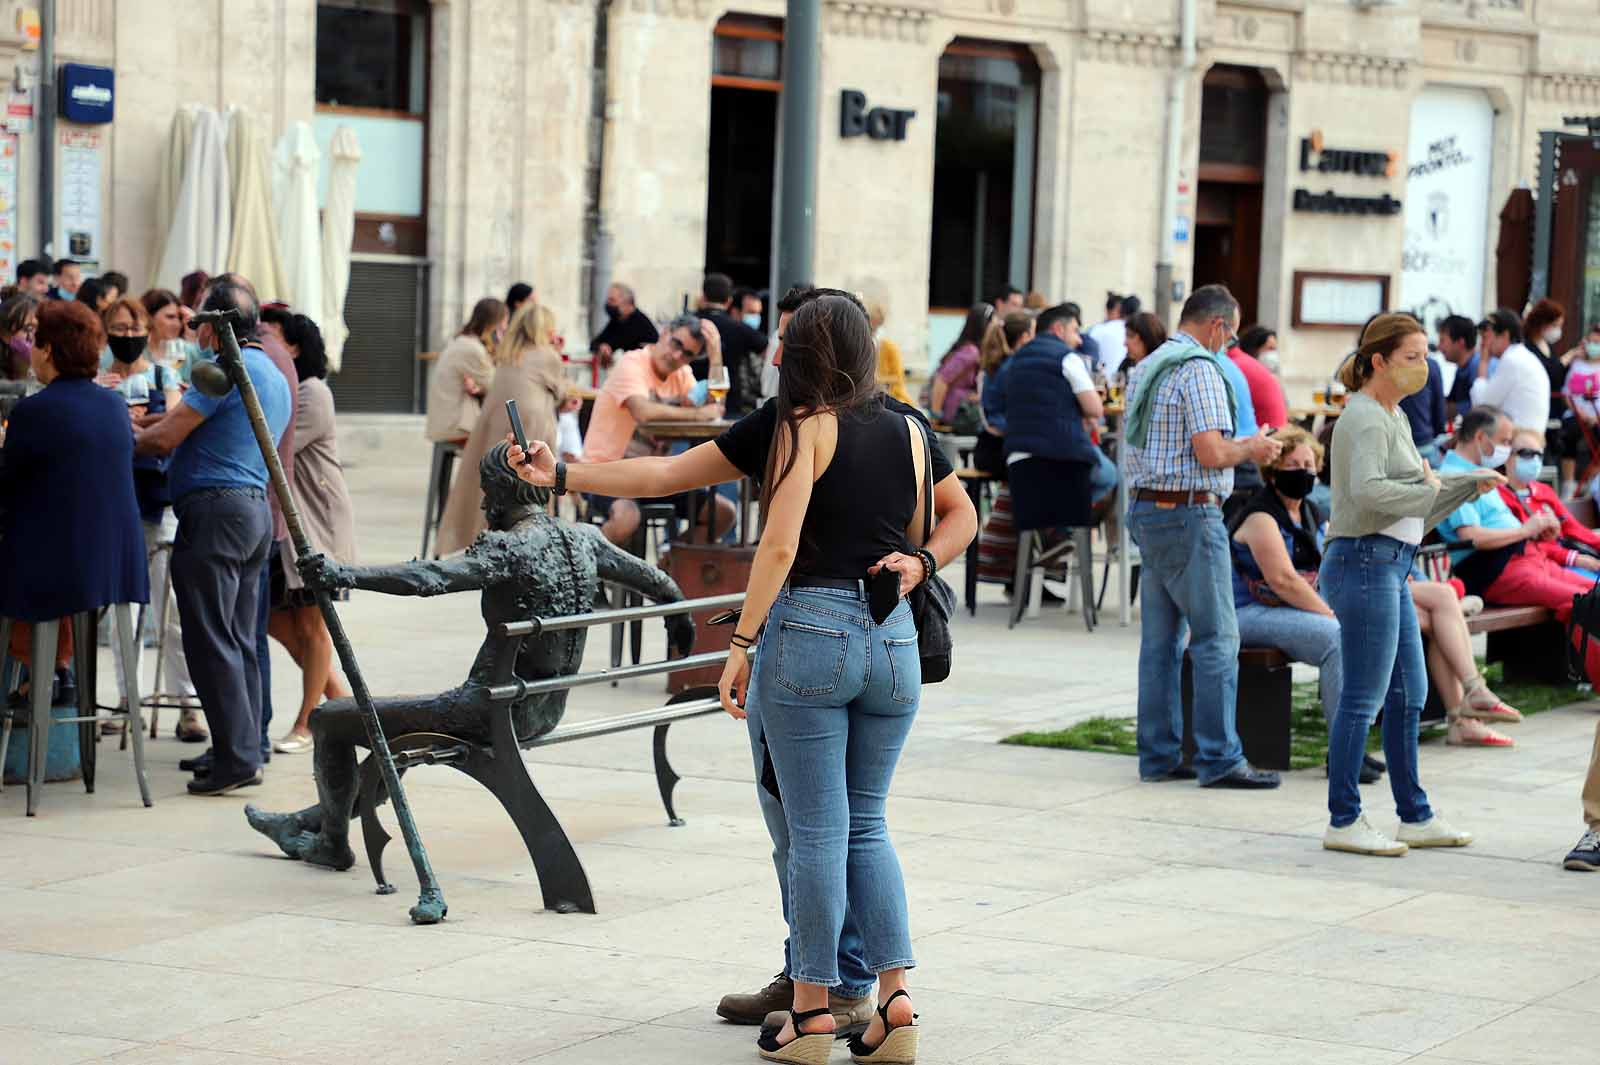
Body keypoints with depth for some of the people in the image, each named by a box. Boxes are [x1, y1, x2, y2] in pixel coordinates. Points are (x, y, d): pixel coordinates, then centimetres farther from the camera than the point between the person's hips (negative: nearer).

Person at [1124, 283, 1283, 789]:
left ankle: (1159, 755, 12)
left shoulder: (1145, 368, 15)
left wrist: (1236, 446, 22)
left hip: (1147, 511, 9)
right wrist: (1250, 449, -1)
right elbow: (1210, 452, -20)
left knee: (1160, 639, 10)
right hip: (1189, 515, -9)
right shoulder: (1200, 370, -13)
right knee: (1216, 638, -5)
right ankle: (1219, 758, -5)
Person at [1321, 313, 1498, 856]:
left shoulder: (1394, 417, 17)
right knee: (1364, 699, -6)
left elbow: (1422, 494, 26)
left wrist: (1473, 481, 14)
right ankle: (1344, 821, 1)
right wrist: (1426, 489, -18)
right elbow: (1369, 491, -31)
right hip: (1365, 562, -10)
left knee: (1409, 695, 14)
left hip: (1391, 568, 10)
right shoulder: (1365, 419, -14)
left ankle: (1416, 817, 21)